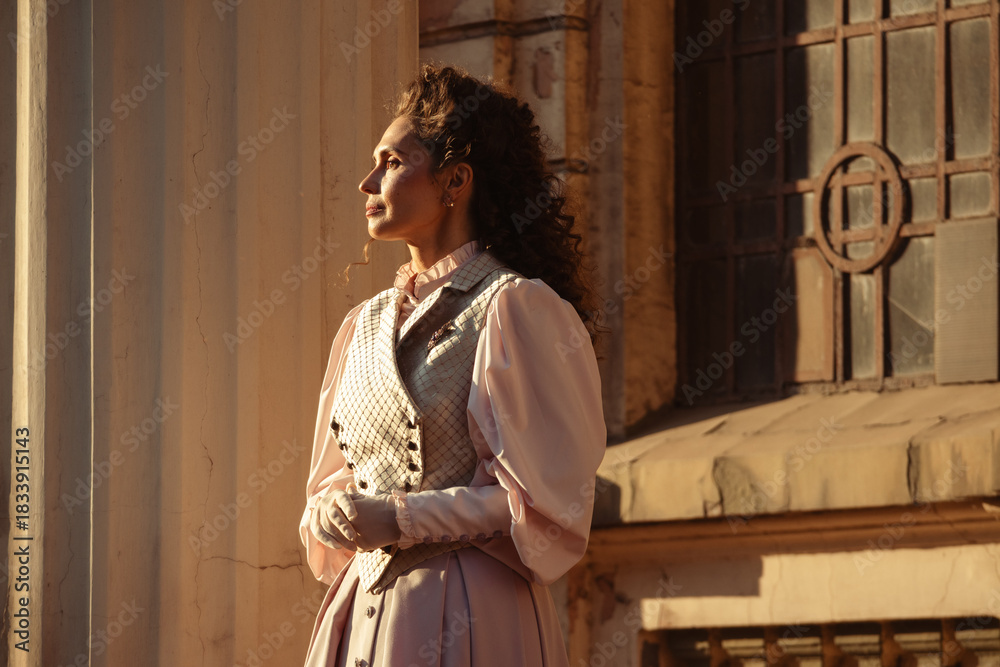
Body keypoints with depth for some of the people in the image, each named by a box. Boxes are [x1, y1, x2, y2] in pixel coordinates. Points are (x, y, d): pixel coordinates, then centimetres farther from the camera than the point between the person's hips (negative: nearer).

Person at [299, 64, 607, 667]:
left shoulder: (516, 308, -6)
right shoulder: (366, 324, 16)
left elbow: (547, 501, -11)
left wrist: (403, 520, -15)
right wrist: (332, 513, -1)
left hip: (468, 617, -7)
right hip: (365, 610, 7)